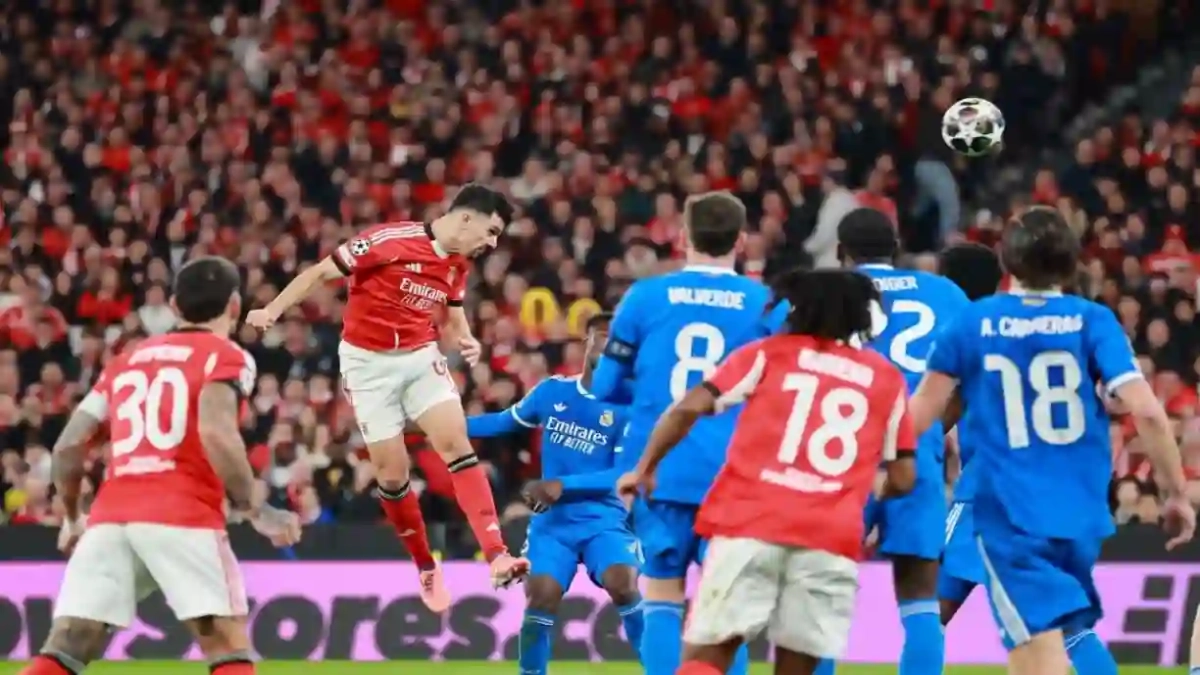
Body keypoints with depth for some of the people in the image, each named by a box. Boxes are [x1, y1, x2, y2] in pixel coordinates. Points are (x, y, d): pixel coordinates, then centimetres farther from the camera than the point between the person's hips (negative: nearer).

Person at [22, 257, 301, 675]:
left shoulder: (126, 361, 23)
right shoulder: (226, 357, 7)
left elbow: (68, 446, 18)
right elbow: (216, 433, -13)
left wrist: (72, 519, 32)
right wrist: (254, 511, -6)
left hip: (109, 518, 5)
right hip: (182, 516, -5)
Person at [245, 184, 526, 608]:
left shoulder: (459, 266, 3)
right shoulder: (391, 240, -18)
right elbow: (321, 273, -11)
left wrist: (465, 342, -9)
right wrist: (273, 311, -18)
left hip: (420, 357, 4)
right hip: (368, 362, -4)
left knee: (457, 444, -15)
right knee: (392, 473, -3)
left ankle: (496, 555, -23)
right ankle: (426, 569, 16)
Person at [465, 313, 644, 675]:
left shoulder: (626, 407, -6)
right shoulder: (552, 391, 6)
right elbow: (505, 421, 19)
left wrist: (563, 485, -21)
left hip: (604, 520, -3)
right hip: (553, 521, 3)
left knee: (622, 585, -25)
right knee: (542, 596, -14)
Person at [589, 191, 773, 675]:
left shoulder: (646, 296, 3)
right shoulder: (765, 304, 1)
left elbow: (603, 386, 6)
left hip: (659, 470, 1)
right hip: (729, 473, -1)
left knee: (661, 597, 9)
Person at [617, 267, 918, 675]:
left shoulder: (769, 353, 12)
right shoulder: (887, 379, 17)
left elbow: (689, 409, 2)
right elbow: (903, 479, 15)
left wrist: (645, 469, 14)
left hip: (750, 523, -1)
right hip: (831, 537, 1)